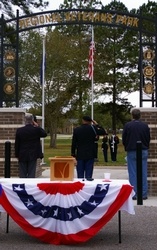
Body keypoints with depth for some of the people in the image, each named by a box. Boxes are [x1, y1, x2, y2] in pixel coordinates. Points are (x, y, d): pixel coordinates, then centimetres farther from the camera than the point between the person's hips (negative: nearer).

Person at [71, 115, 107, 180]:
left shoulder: (76, 130, -1)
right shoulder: (92, 129, -5)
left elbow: (73, 143, 0)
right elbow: (103, 132, 5)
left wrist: (73, 154, 6)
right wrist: (97, 125, 11)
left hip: (80, 155, 1)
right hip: (90, 155, -1)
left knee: (80, 173, 5)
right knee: (89, 173, 1)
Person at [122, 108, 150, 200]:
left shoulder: (127, 125, -8)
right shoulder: (145, 125, -3)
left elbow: (124, 139, 0)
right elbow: (148, 138, 6)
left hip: (131, 152, -2)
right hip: (143, 151, 2)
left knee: (133, 174, 2)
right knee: (143, 173, 6)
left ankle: (134, 194, 1)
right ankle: (144, 194, 9)